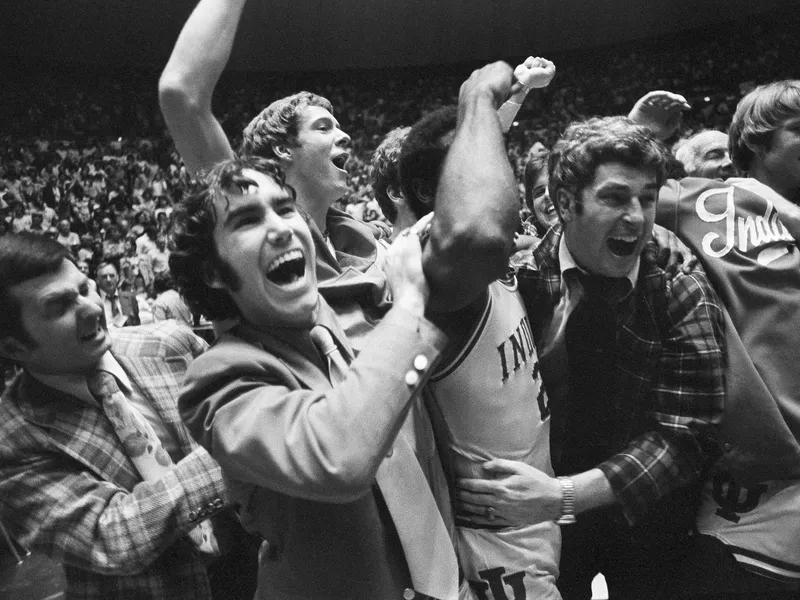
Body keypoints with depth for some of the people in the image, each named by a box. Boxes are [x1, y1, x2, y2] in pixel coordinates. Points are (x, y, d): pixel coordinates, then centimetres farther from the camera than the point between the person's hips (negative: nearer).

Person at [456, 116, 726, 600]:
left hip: (649, 524, 1)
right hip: (544, 526, 0)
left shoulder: (683, 292, -14)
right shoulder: (517, 276, -14)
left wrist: (563, 495, -30)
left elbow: (684, 434, -20)